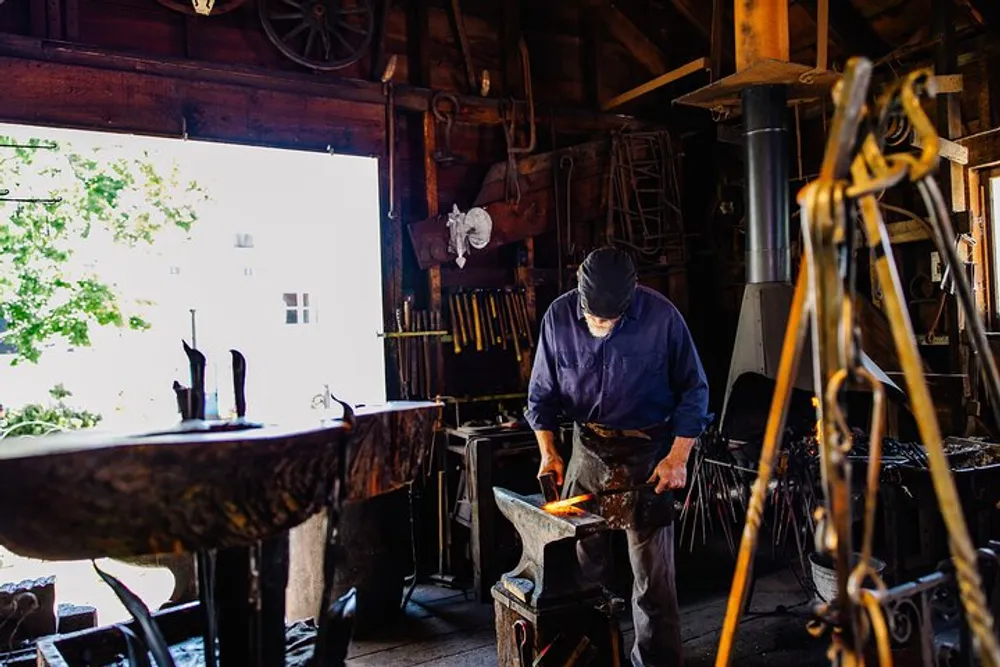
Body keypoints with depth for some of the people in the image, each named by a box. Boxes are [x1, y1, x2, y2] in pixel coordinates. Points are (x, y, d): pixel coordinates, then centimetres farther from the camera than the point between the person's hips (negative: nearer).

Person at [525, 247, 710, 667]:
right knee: (581, 558, 10)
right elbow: (542, 392, 1)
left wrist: (677, 458, -10)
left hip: (647, 451, -2)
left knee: (651, 565, 1)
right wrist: (548, 451, -9)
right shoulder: (559, 316, -10)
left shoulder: (661, 316, -17)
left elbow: (693, 391, -6)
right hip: (588, 447, 3)